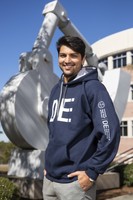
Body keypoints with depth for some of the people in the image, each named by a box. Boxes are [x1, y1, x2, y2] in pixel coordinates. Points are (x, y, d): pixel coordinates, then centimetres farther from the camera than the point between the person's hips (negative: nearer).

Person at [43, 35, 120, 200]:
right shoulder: (56, 90, 12)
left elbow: (110, 132, -17)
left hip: (75, 181, -6)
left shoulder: (92, 87, -10)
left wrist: (92, 171, -15)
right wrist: (49, 163, 14)